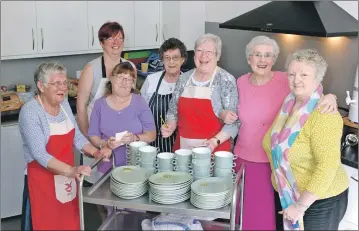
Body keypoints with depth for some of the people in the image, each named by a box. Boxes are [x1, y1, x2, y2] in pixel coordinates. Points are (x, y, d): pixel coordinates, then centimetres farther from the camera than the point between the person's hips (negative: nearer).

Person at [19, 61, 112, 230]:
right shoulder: (29, 112, -18)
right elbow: (39, 154, -26)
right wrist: (71, 170, -39)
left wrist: (96, 153, -10)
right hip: (42, 181, -6)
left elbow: (77, 137, 8)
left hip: (67, 177, 7)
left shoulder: (64, 105, 4)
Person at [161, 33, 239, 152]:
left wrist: (215, 141, -22)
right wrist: (170, 127, -3)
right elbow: (173, 111, 14)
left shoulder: (226, 80, -8)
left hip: (212, 150, -4)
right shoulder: (184, 78, 5)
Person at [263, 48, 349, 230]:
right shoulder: (289, 103, 1)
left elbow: (328, 164, -27)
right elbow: (271, 143, 13)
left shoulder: (323, 114, -22)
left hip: (319, 202, -7)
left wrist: (301, 205, -25)